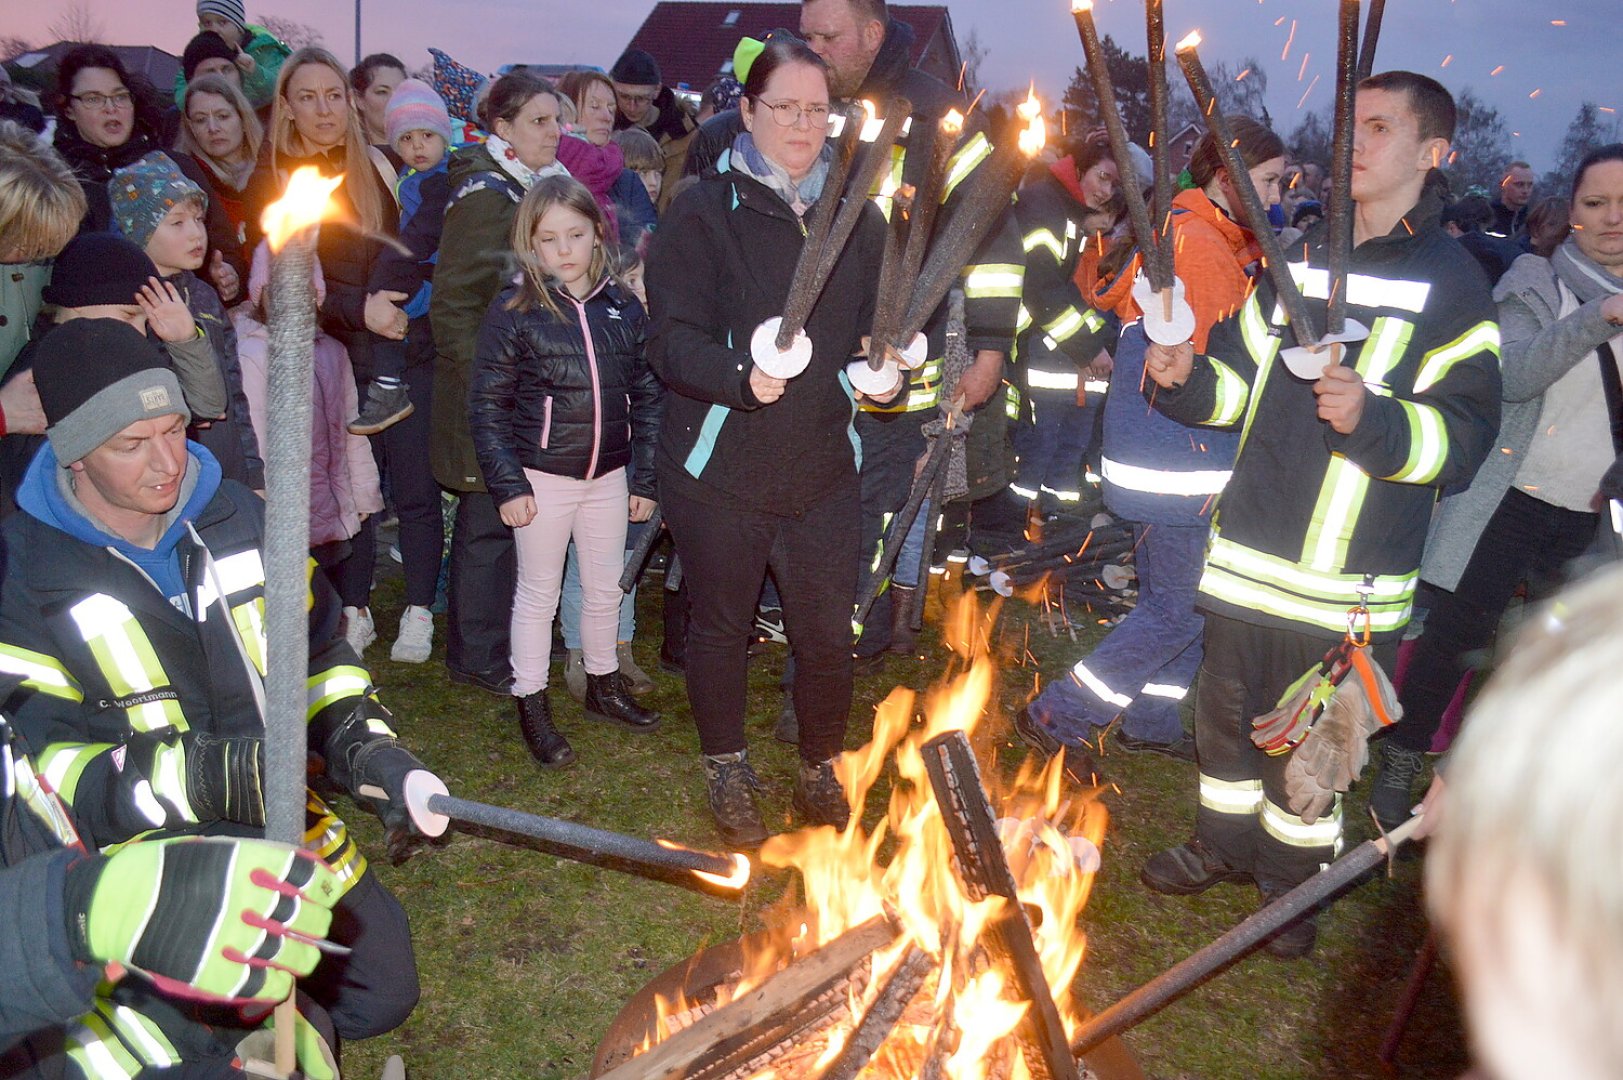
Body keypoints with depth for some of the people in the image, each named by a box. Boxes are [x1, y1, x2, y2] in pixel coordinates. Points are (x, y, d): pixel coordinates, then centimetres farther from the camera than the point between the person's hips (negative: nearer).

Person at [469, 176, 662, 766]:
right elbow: (486, 405, -8)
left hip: (608, 477, 4)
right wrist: (507, 485, -12)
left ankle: (604, 687, 36)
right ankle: (532, 706, 23)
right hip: (543, 478, -4)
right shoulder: (515, 311, -10)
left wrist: (645, 477, 4)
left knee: (605, 589, 17)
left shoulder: (624, 307, 1)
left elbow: (647, 395, 6)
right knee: (538, 594, 9)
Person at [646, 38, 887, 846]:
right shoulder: (703, 213, -6)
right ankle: (727, 773, 36)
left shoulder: (859, 219, 9)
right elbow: (671, 338, -15)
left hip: (824, 468, 3)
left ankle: (820, 767, 34)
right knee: (721, 628, 13)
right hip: (721, 470, -3)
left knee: (827, 630, 9)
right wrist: (741, 376, -33)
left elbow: (876, 326, 20)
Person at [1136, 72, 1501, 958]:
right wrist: (1184, 379, -6)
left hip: (1348, 576, -5)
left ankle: (1293, 877, 32)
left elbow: (1464, 436, -12)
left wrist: (1371, 418, -30)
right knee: (1227, 712, 18)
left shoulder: (1453, 283, -6)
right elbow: (1240, 381, 16)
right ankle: (1225, 842, 40)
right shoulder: (1300, 261, 12)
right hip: (1248, 552, 5)